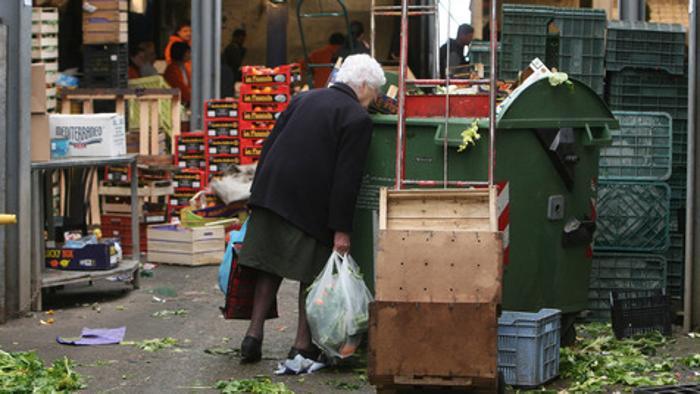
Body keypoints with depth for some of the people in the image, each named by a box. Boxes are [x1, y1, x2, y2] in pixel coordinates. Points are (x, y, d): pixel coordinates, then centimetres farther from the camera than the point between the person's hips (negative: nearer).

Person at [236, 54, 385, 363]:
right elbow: (347, 178, -12)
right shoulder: (358, 118, -6)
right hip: (309, 204, -6)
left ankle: (254, 335, 15)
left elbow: (269, 146, 15)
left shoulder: (304, 99, 15)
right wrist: (341, 229, -10)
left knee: (269, 267, 15)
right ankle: (303, 345, 9)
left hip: (271, 194, 6)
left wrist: (258, 195, 19)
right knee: (312, 274, 6)